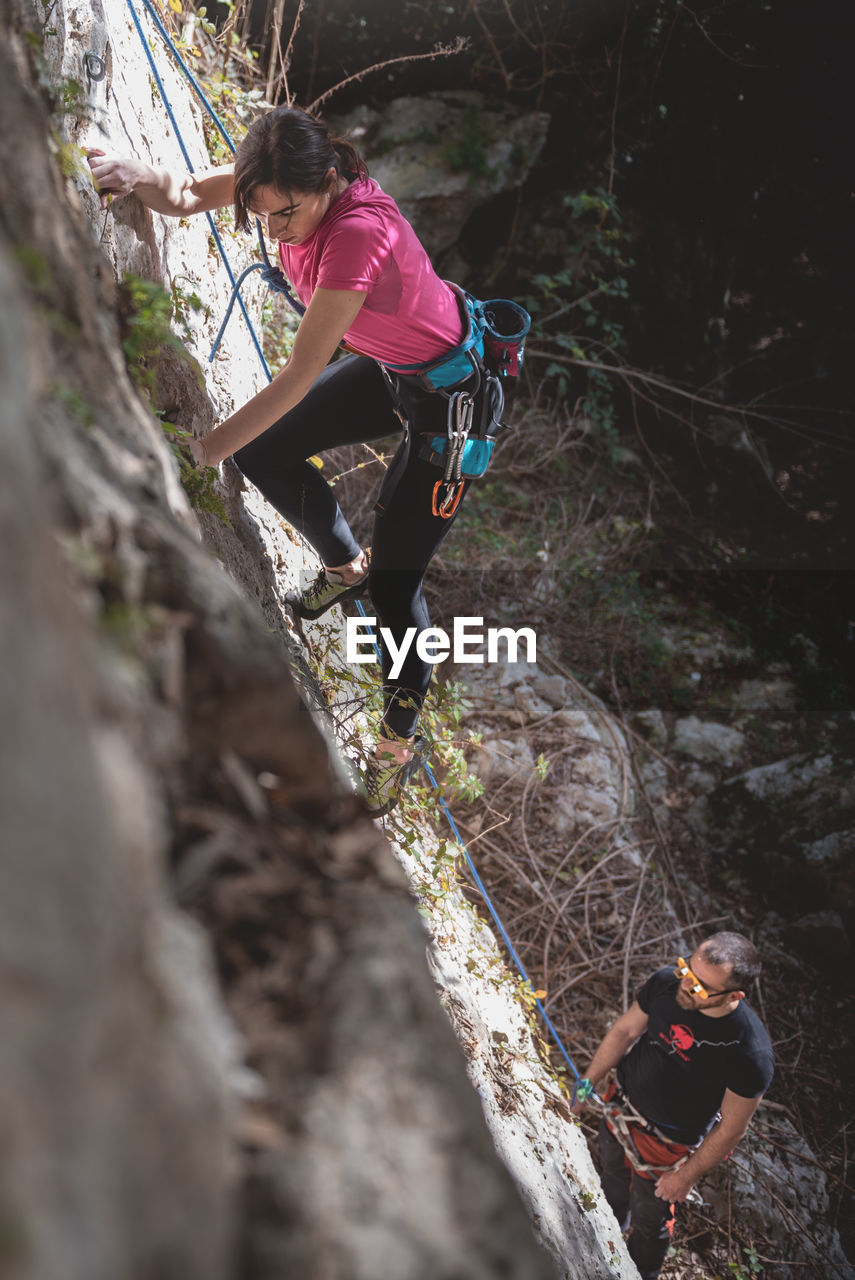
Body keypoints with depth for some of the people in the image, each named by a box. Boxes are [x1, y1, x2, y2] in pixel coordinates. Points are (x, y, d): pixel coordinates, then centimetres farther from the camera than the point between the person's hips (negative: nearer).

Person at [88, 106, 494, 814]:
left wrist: (212, 447, -27)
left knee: (394, 580, -5)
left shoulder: (358, 232, -37)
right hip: (386, 368, 8)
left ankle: (400, 741, 16)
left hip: (449, 394, -8)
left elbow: (300, 377, -33)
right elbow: (186, 196, -8)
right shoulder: (290, 182, -15)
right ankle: (344, 563, 32)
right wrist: (140, 175, -32)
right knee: (265, 451, 7)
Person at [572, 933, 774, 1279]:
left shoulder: (751, 1053, -38)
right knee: (613, 1176, 34)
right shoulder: (666, 984, -26)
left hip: (667, 1143, -4)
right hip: (620, 1108, 4)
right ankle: (612, 1224, 69)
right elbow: (625, 1030, -6)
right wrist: (588, 1084, 0)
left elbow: (730, 1130, -22)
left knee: (648, 1218, 23)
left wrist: (686, 1175, -11)